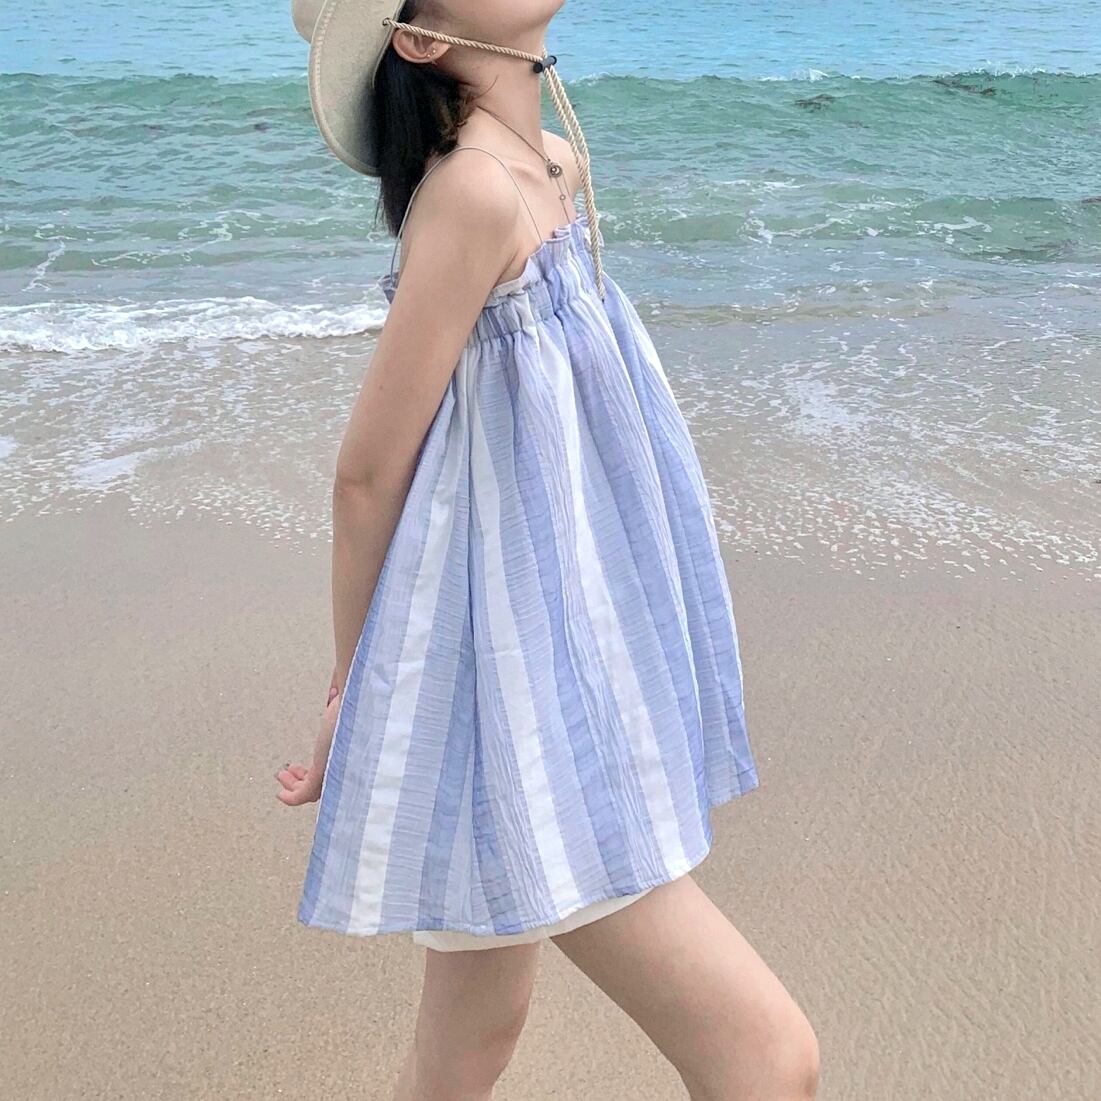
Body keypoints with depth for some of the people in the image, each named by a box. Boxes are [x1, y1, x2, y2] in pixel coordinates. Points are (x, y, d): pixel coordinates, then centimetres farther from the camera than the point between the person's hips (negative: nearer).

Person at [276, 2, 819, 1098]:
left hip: (554, 667, 9)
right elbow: (367, 472, -13)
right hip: (509, 686, -9)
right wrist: (350, 691, -1)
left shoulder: (554, 166, 10)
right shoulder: (476, 190, -18)